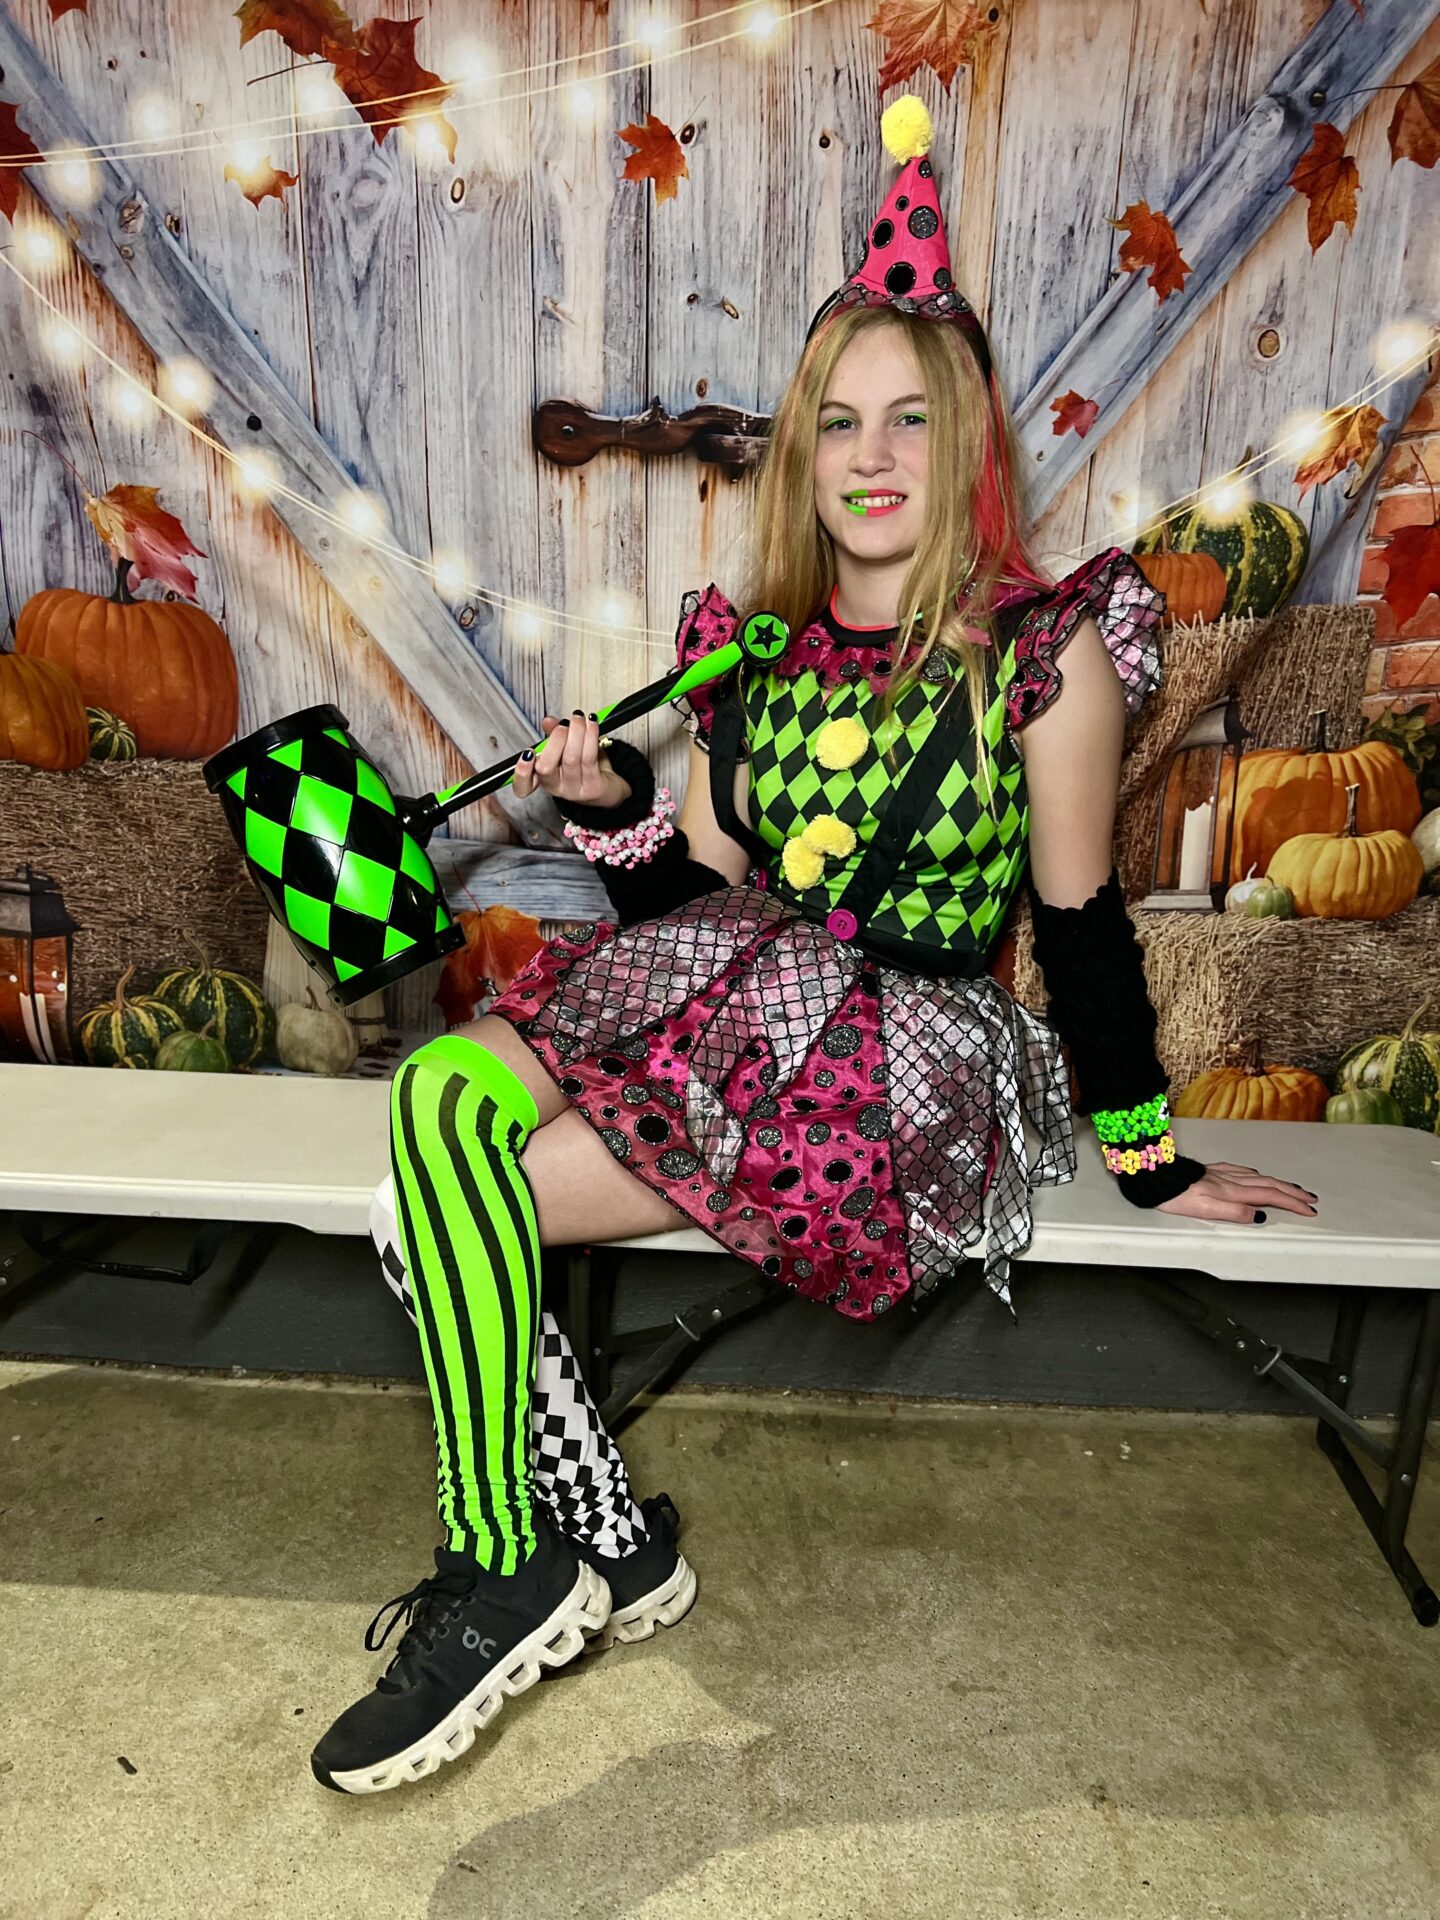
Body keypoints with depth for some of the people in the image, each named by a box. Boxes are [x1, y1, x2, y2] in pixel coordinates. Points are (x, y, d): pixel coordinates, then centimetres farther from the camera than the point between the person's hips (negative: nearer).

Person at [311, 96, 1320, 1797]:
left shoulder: (1045, 647, -4)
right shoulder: (749, 643, 10)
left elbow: (1078, 921, 0)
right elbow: (702, 888, 12)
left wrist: (1151, 1161, 6)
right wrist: (613, 806, -7)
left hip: (911, 1056, -5)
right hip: (736, 1002, 6)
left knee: (446, 1199, -16)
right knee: (438, 1095, -18)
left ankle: (513, 1579, 7)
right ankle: (602, 1543, -3)